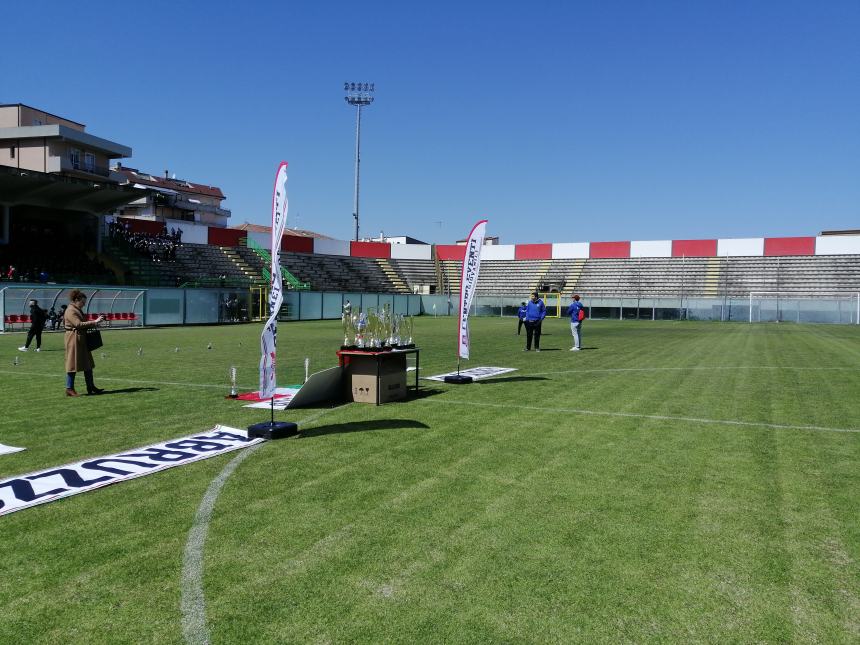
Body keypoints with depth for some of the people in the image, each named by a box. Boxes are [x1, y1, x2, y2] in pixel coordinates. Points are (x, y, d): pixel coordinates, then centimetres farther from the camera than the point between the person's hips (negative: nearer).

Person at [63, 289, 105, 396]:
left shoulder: (78, 310, 17)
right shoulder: (71, 311, -14)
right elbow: (78, 324, -23)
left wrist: (94, 323, 8)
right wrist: (94, 322, -23)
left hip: (82, 340, 10)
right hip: (74, 340, -10)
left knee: (88, 364, 10)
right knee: (73, 364, -4)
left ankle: (90, 387, 15)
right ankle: (69, 389, 4)